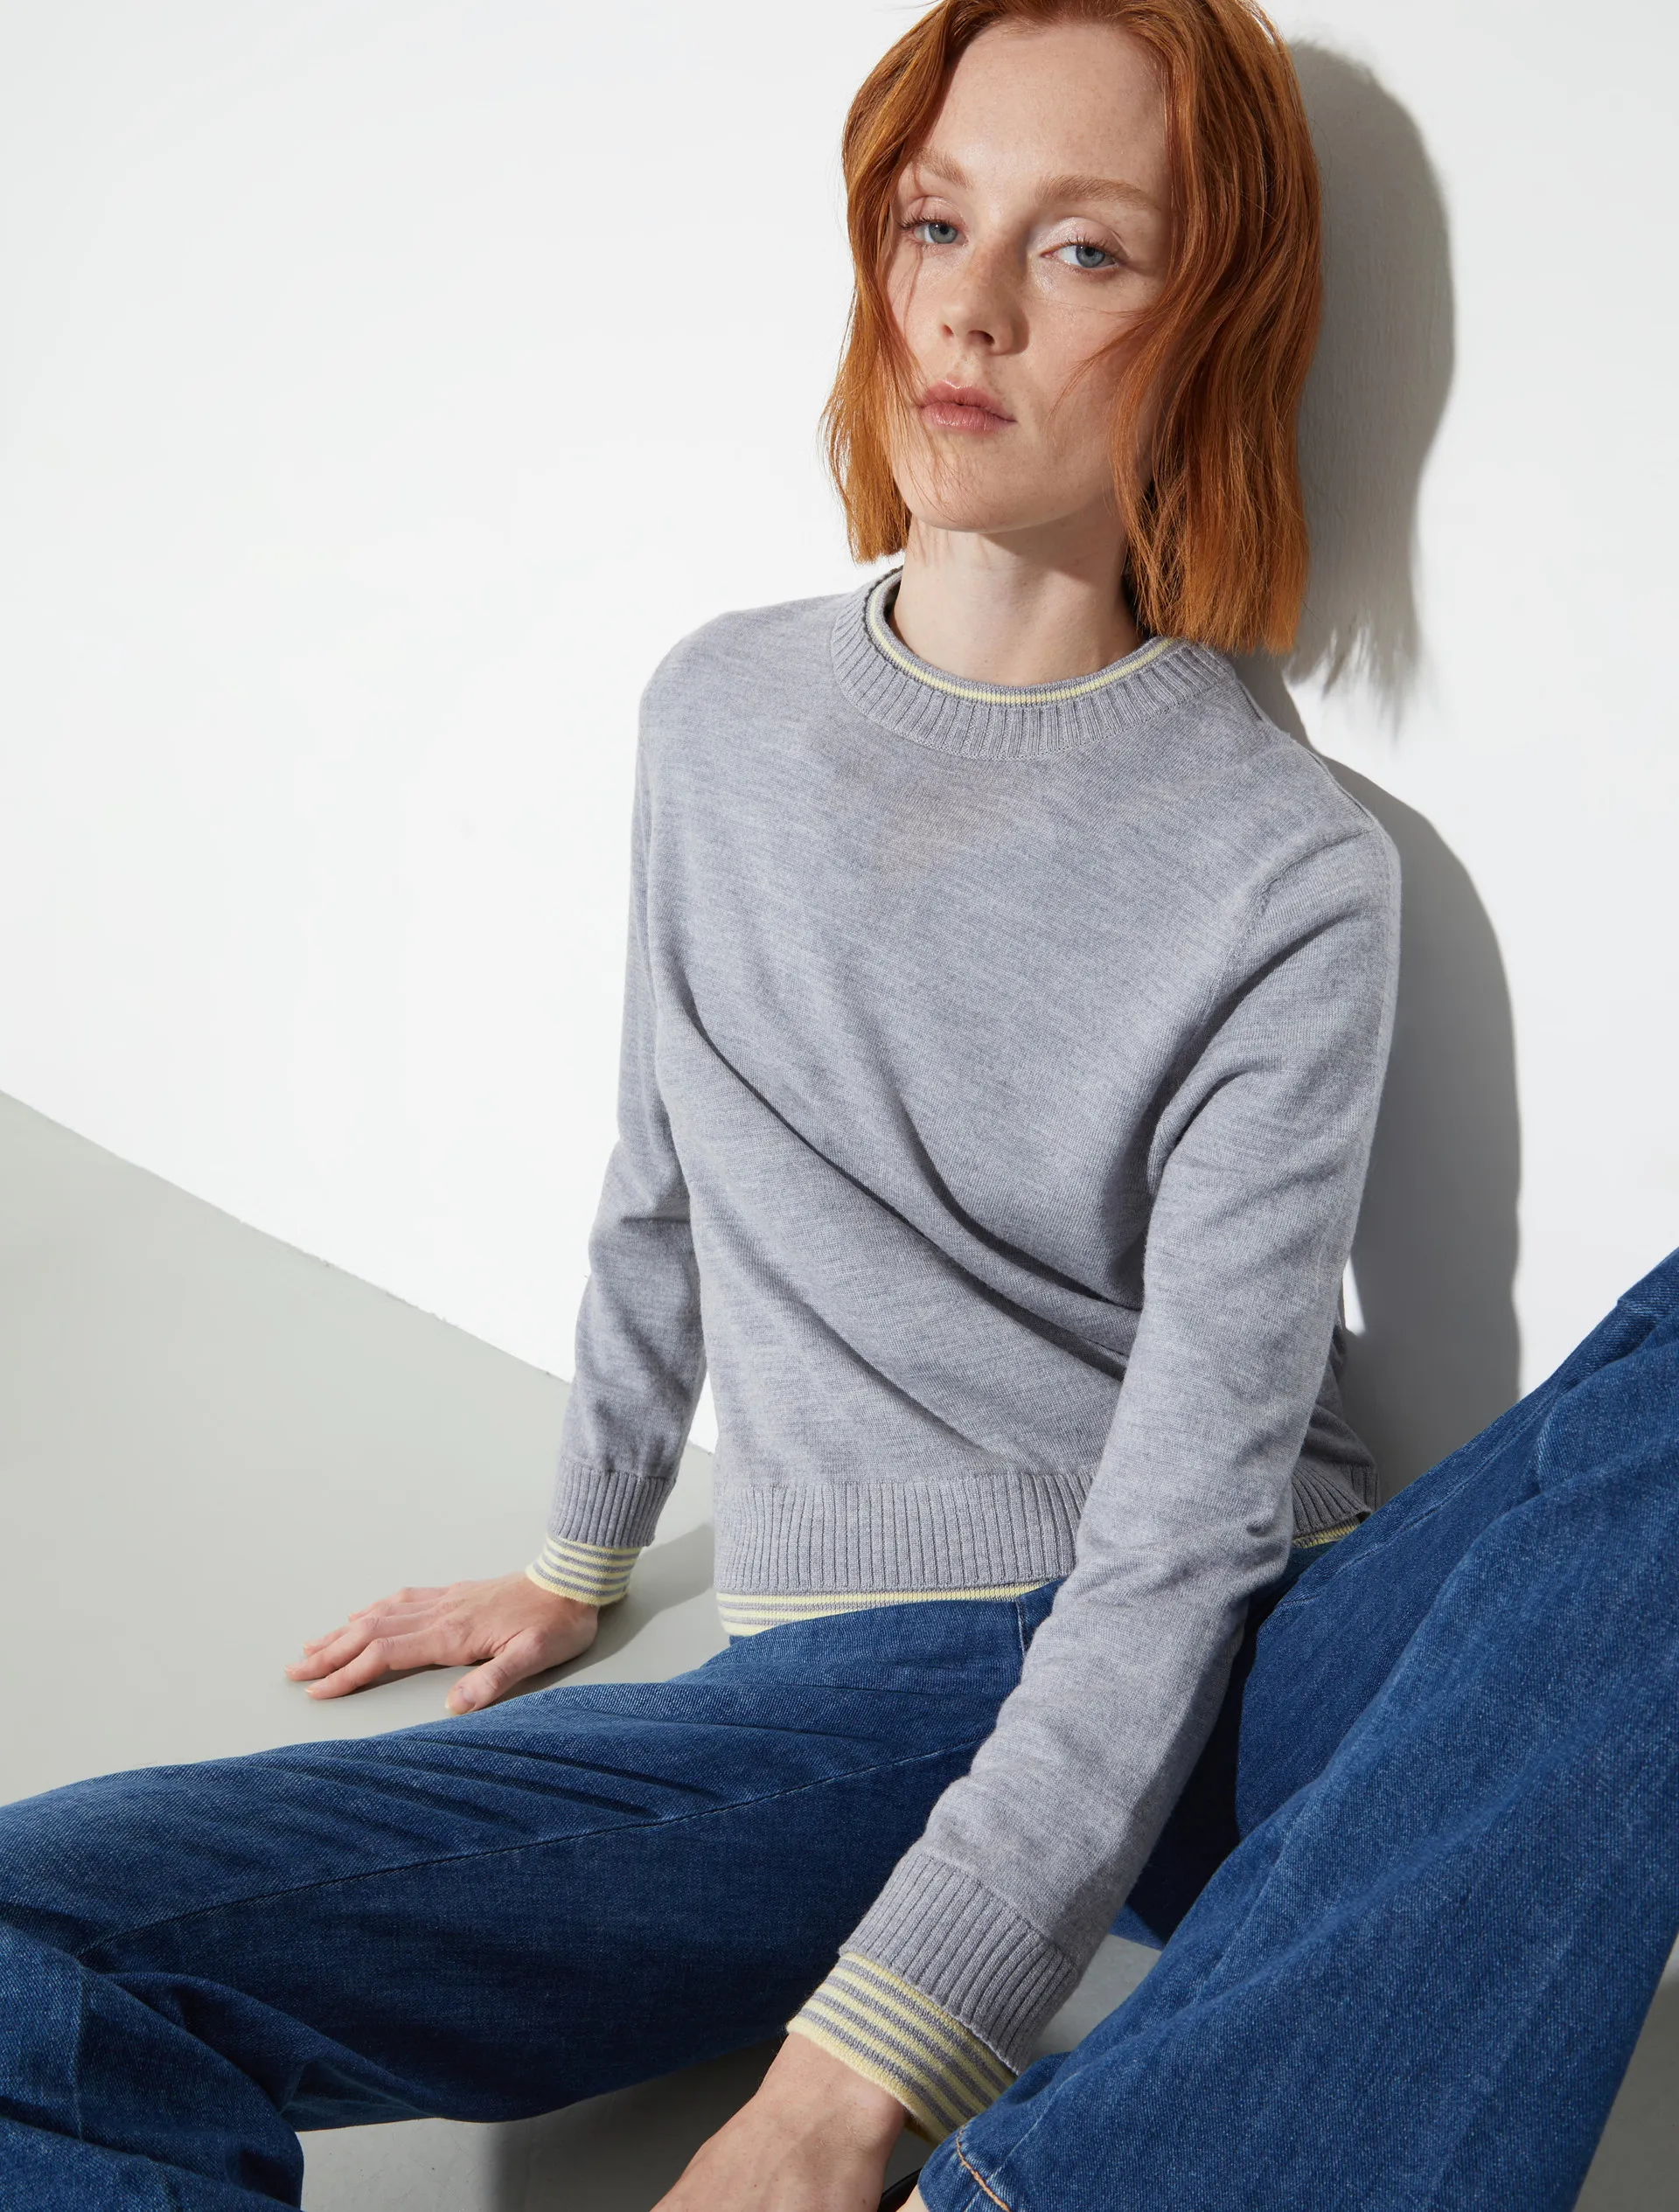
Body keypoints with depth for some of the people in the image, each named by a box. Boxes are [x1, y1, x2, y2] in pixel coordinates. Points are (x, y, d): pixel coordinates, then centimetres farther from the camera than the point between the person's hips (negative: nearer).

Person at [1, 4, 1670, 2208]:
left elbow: (1193, 1502, -14)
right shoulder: (721, 715, 9)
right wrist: (578, 1560, 30)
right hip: (849, 1684, 2)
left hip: (1242, 1683, -1)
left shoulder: (1289, 870, -5)